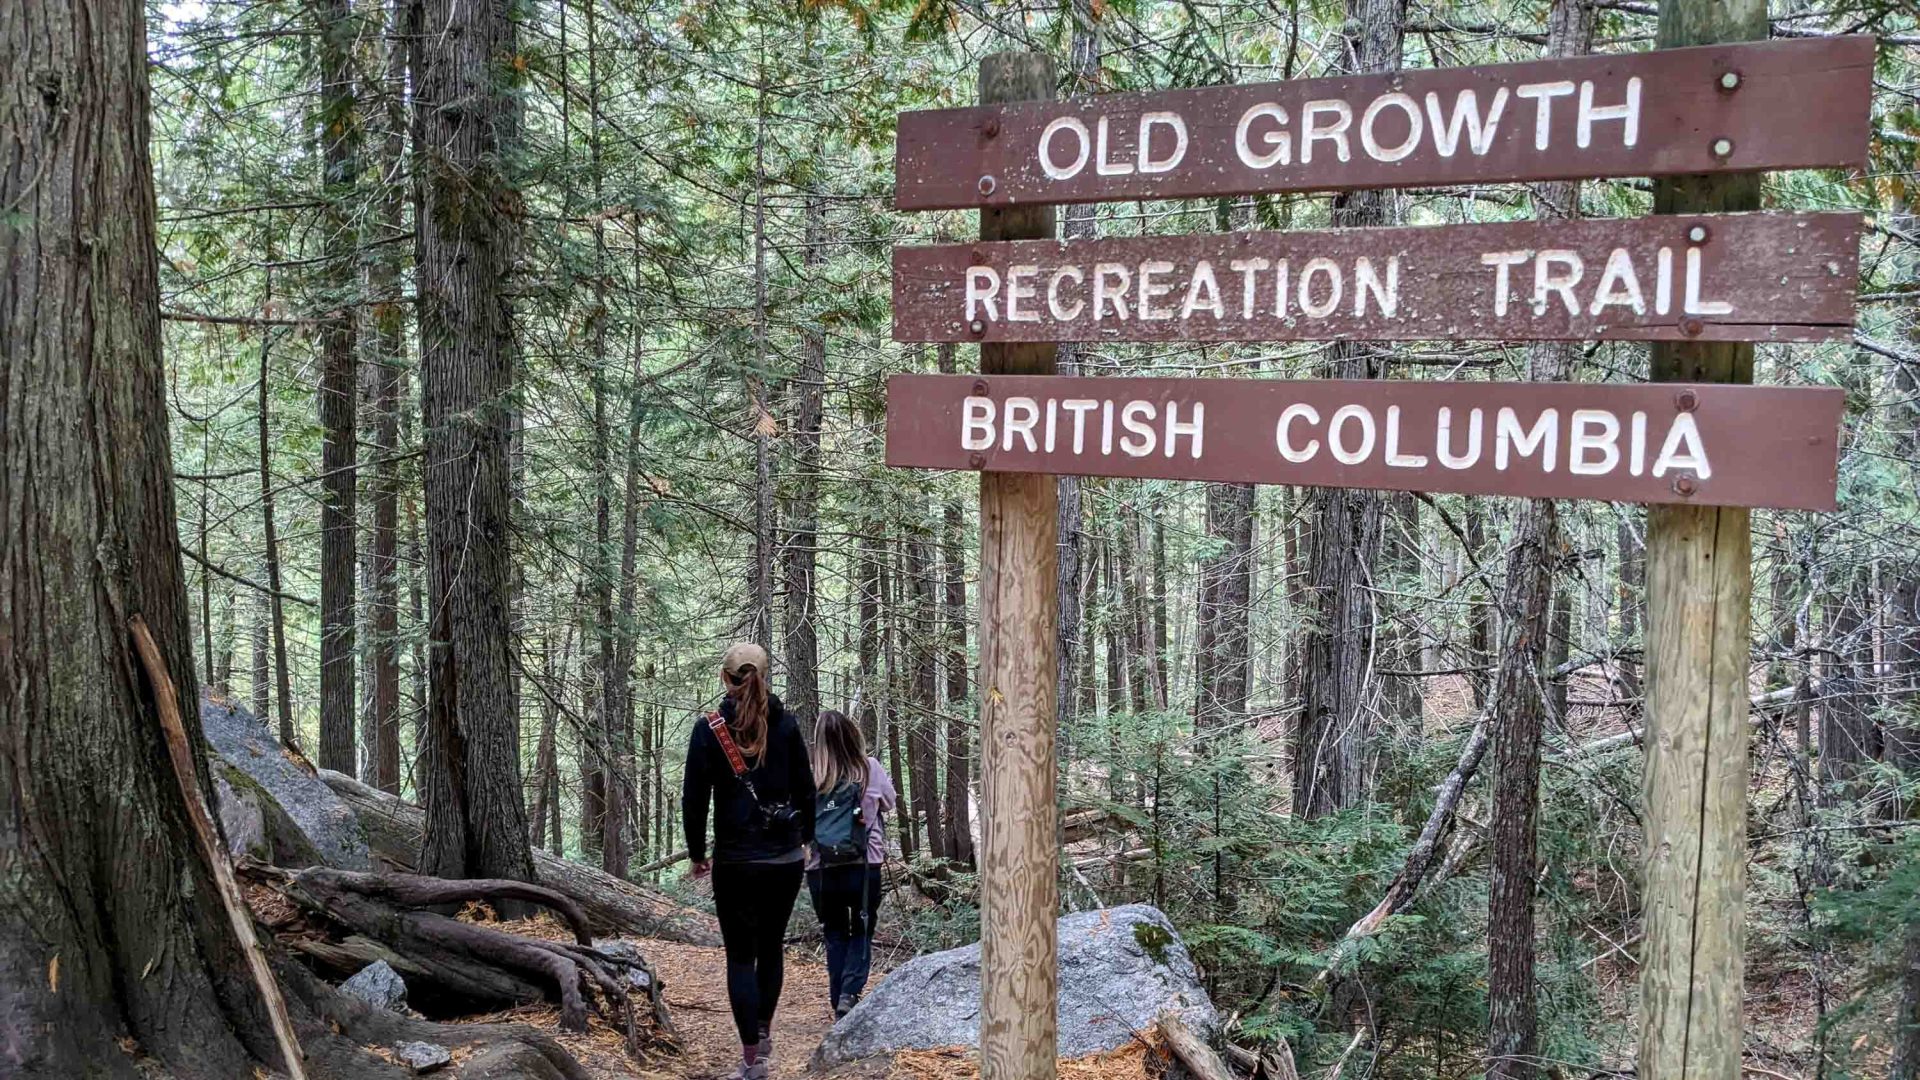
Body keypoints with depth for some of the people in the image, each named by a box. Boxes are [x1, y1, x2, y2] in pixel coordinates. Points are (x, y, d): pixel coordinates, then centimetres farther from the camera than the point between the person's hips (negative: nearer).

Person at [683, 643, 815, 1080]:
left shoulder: (709, 729, -7)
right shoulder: (785, 725, -2)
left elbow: (694, 798, -5)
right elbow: (805, 788, 3)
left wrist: (697, 853, 7)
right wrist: (804, 838, 18)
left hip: (735, 860, -2)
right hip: (786, 859, 3)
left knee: (741, 956, 4)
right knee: (772, 947, 20)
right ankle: (763, 1033, 29)